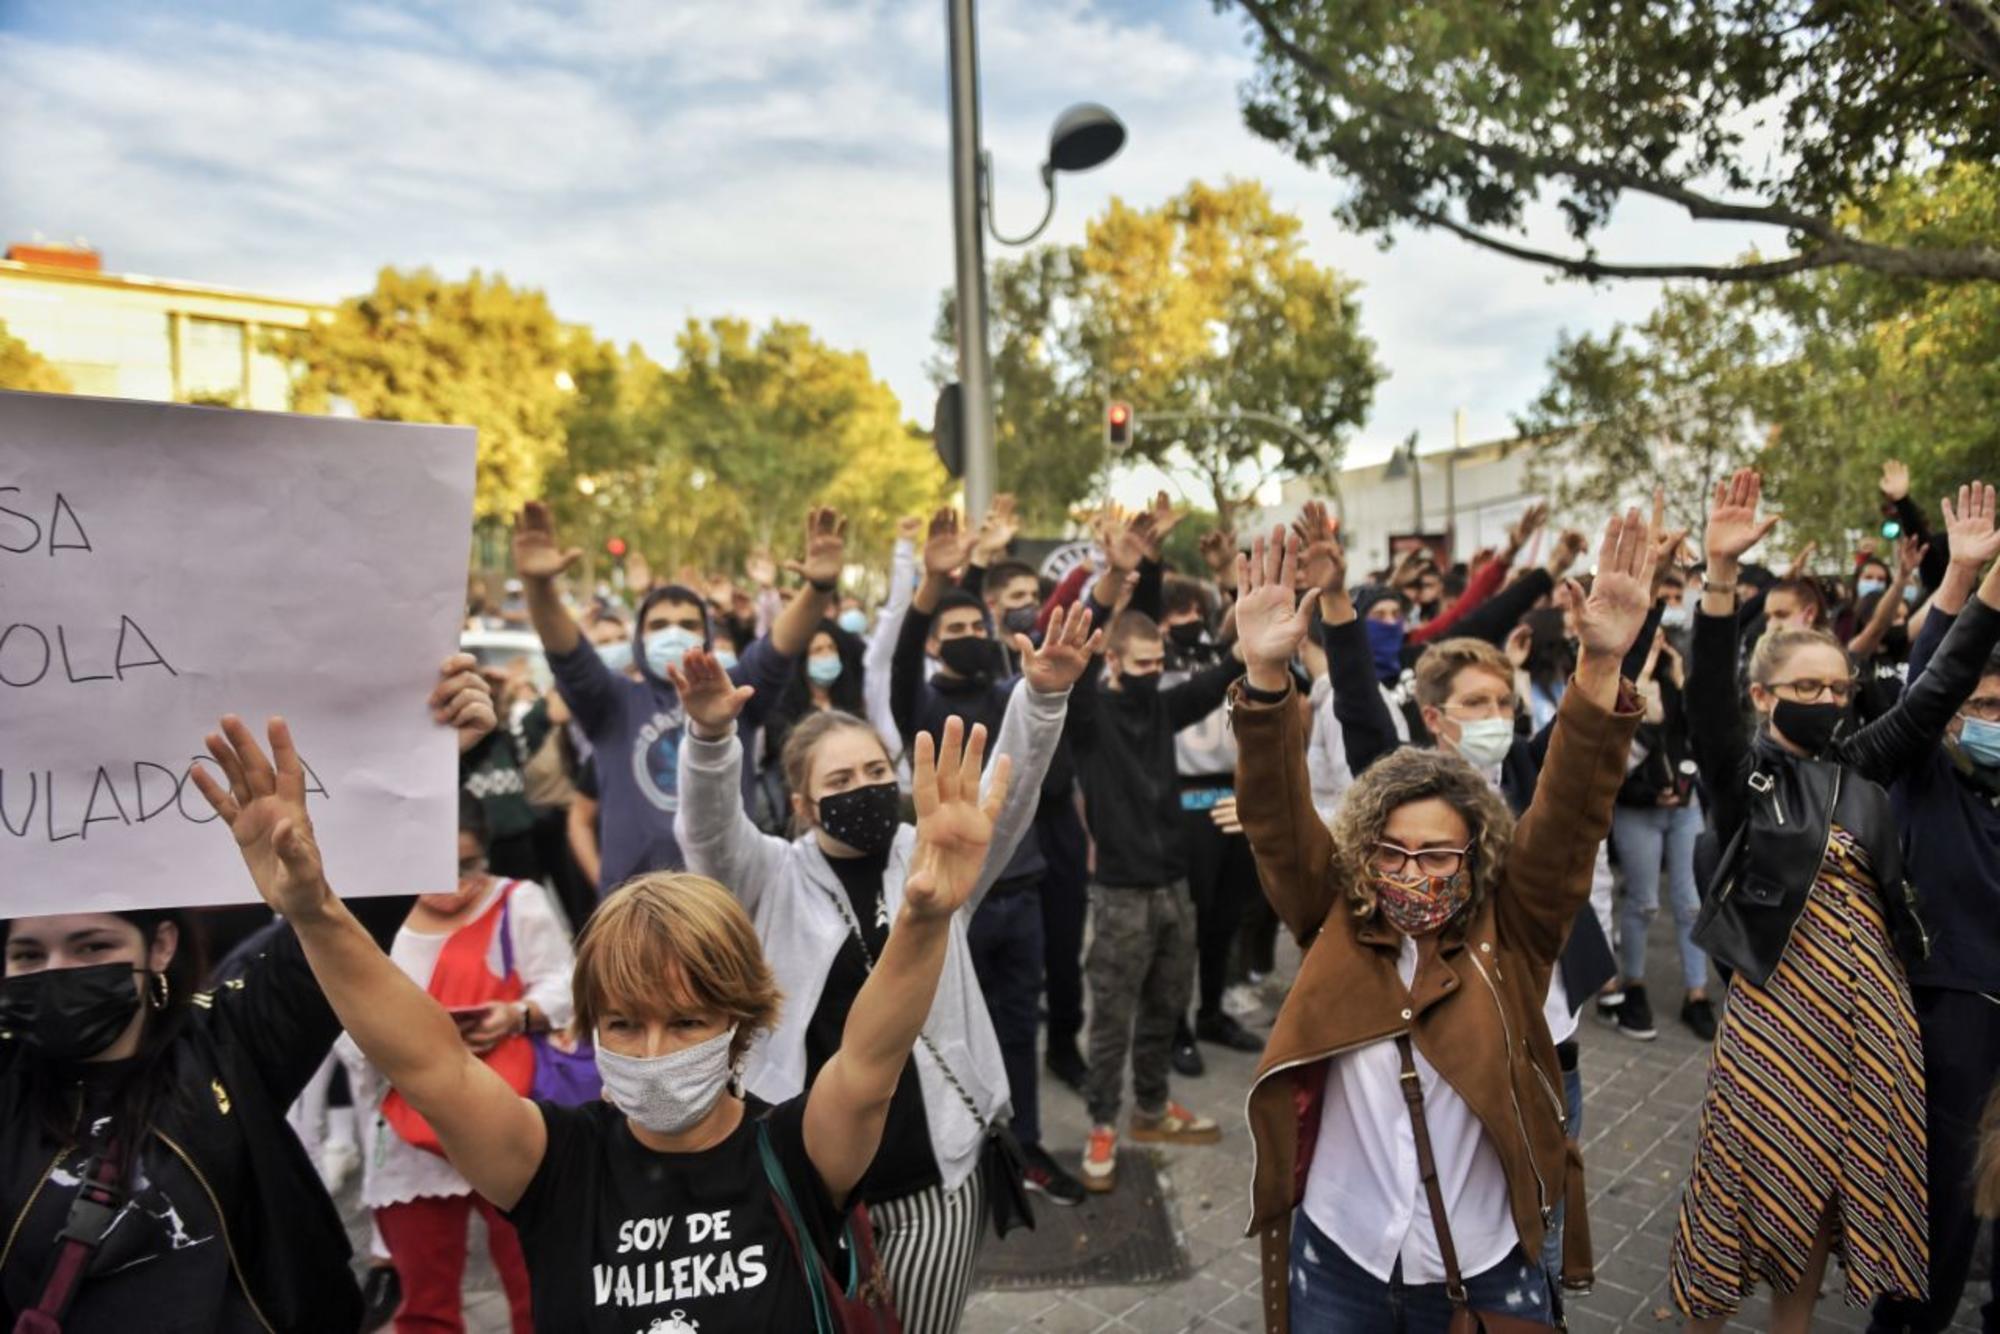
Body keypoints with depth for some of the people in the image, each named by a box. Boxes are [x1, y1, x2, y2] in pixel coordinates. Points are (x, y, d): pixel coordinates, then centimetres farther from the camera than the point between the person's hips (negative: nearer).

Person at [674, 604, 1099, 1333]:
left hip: (934, 1176, 1)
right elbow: (710, 829, -19)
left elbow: (1009, 795, -11)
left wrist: (1043, 696, -28)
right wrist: (711, 734, -40)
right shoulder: (775, 880, -2)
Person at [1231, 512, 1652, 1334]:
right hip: (1335, 1257, 1)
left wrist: (1601, 666, -32)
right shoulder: (1333, 922, -6)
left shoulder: (1509, 936, -8)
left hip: (1484, 1265, 0)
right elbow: (1277, 818, -17)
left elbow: (1570, 813, -18)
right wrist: (1266, 676, -31)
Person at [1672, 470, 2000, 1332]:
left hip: (1865, 1008, 5)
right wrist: (1722, 569, -34)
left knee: (1828, 1180, 16)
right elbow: (1707, 692, -22)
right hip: (1776, 1003, -5)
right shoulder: (1740, 770, -6)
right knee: (1753, 1173, 5)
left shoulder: (1862, 766, 8)